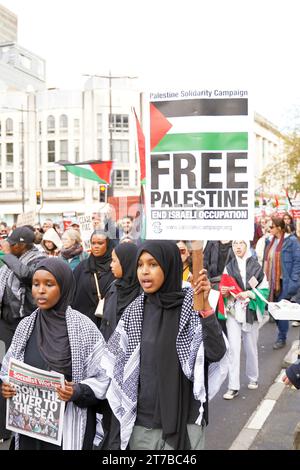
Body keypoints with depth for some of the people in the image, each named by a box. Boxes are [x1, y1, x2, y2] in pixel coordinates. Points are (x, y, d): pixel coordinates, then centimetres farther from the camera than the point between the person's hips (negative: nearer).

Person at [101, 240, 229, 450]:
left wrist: (205, 305, -28)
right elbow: (116, 365, 6)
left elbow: (217, 353, -20)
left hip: (184, 420, -3)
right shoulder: (134, 311, 0)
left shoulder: (192, 305, -10)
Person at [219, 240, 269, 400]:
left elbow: (264, 290, -1)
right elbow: (225, 287, 11)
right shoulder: (229, 267, 4)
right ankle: (233, 387, 0)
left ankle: (253, 378, 34)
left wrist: (249, 294, -15)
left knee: (251, 347, 12)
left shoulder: (255, 266, -2)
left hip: (250, 312, -1)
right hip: (233, 311, 1)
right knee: (233, 348, -4)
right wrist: (224, 291, -11)